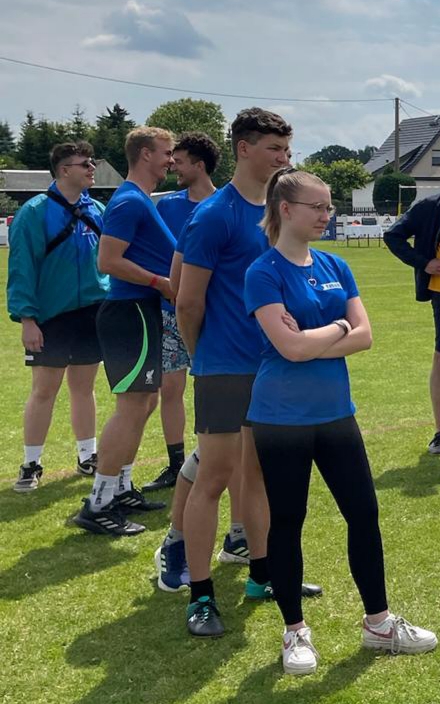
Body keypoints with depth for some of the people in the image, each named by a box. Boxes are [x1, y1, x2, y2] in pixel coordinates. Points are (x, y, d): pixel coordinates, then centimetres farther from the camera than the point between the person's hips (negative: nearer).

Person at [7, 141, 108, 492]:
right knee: (44, 390, 2)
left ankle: (88, 457, 25)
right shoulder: (35, 212, -11)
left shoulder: (97, 210, 5)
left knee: (84, 387, 14)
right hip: (50, 318, -4)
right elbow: (21, 268, -12)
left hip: (92, 315, 5)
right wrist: (26, 317, -17)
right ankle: (31, 464, 14)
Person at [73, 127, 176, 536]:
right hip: (131, 313, -11)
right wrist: (161, 282, -18)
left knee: (142, 404, 15)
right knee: (131, 407, -10)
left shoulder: (140, 201, 17)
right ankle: (97, 506, -5)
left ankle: (121, 490, 24)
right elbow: (108, 261, -22)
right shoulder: (130, 202, -14)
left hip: (141, 312, 11)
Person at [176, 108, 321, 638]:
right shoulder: (214, 215, -13)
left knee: (259, 471, 16)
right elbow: (188, 302, -10)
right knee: (214, 476, -3)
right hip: (226, 369, -7)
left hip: (273, 364, 7)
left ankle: (262, 574, 28)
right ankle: (200, 597, 5)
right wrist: (203, 356, 4)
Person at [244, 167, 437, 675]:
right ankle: (295, 632, 21)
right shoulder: (264, 273, -12)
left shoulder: (335, 267, 7)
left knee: (363, 513, 11)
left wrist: (310, 343, -14)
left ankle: (379, 623, 26)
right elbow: (290, 347, -22)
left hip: (336, 412, 6)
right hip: (282, 419, -6)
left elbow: (364, 336, -2)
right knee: (286, 523, 6)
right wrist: (338, 327, -6)